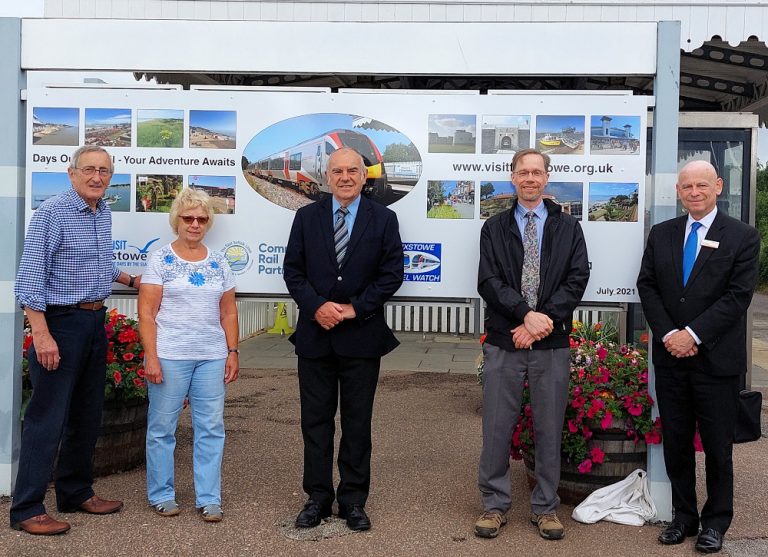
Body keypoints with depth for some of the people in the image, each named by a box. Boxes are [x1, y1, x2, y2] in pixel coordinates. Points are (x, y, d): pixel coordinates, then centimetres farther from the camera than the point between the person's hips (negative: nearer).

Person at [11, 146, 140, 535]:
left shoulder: (104, 214, 10)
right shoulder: (51, 212, -13)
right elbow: (30, 277, -17)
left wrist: (130, 279, 16)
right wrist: (41, 334, -21)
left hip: (95, 320, 8)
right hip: (61, 321, -8)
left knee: (87, 414, 14)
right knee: (47, 417, -5)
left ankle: (77, 492, 27)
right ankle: (27, 510, 4)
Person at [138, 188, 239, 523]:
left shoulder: (218, 263, 11)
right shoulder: (161, 260, -1)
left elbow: (228, 313, 14)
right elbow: (146, 312, -5)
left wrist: (233, 352, 6)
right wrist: (151, 357, -12)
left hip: (212, 357, 4)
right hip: (170, 356, -3)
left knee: (211, 428, 4)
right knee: (162, 426, 5)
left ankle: (209, 499, 13)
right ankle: (161, 495, 19)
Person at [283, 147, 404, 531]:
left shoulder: (383, 219, 2)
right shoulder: (306, 217, 6)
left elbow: (392, 274, -3)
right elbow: (293, 270, 3)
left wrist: (355, 309, -11)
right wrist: (316, 307, -12)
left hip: (362, 335, -1)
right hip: (315, 333, 1)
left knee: (358, 421, 7)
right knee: (315, 419, 7)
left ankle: (353, 500, 18)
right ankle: (318, 497, 18)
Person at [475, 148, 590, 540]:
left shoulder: (568, 228, 9)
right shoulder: (495, 228, 8)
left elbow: (577, 279, -2)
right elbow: (488, 281, -3)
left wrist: (544, 319, -14)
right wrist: (526, 314, -17)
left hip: (552, 343, 0)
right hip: (503, 341, 0)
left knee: (549, 427, 7)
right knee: (497, 426, 3)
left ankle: (545, 507, 20)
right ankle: (494, 504, 17)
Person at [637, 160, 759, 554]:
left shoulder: (742, 237, -3)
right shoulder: (661, 234, 8)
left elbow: (738, 295, -10)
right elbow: (647, 286, 4)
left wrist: (693, 334, -16)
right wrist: (667, 334, -9)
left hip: (716, 359, -3)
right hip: (670, 358, 4)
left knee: (717, 445, 7)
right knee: (675, 443, 10)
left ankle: (715, 522, 22)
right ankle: (684, 517, 24)